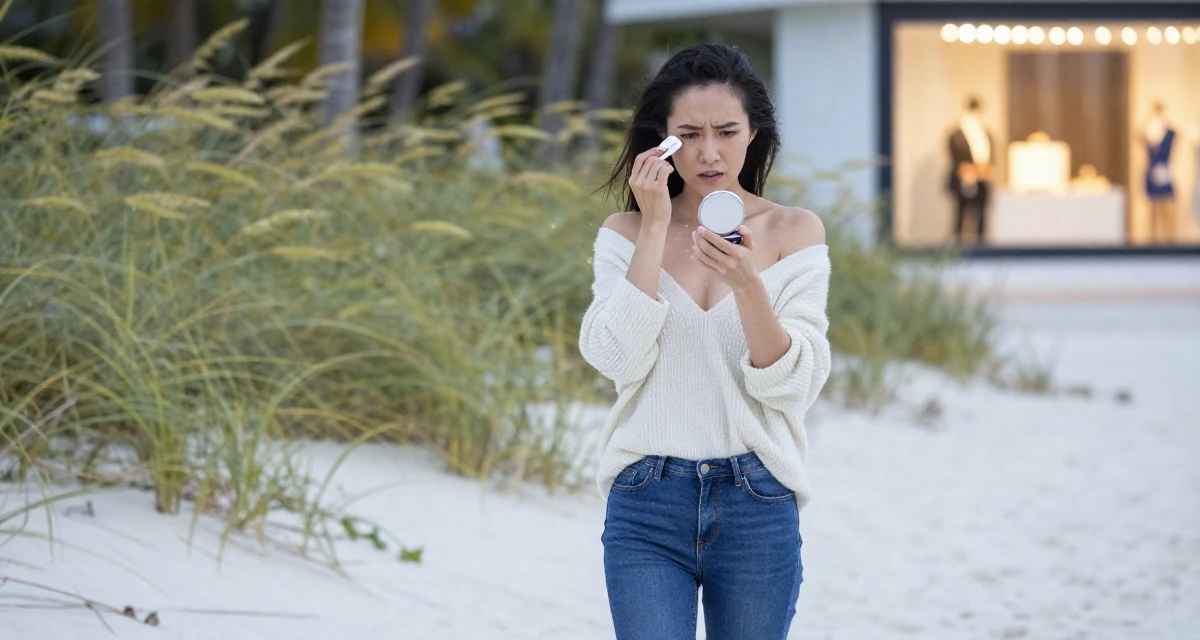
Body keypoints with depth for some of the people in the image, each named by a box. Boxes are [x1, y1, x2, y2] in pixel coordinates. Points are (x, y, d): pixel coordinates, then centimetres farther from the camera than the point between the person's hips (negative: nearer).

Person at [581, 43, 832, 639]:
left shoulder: (793, 231, 3)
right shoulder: (625, 233, 6)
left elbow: (792, 386, -6)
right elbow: (616, 359, -10)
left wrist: (747, 284, -22)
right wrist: (654, 228, -10)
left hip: (758, 507, 0)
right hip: (647, 504, 0)